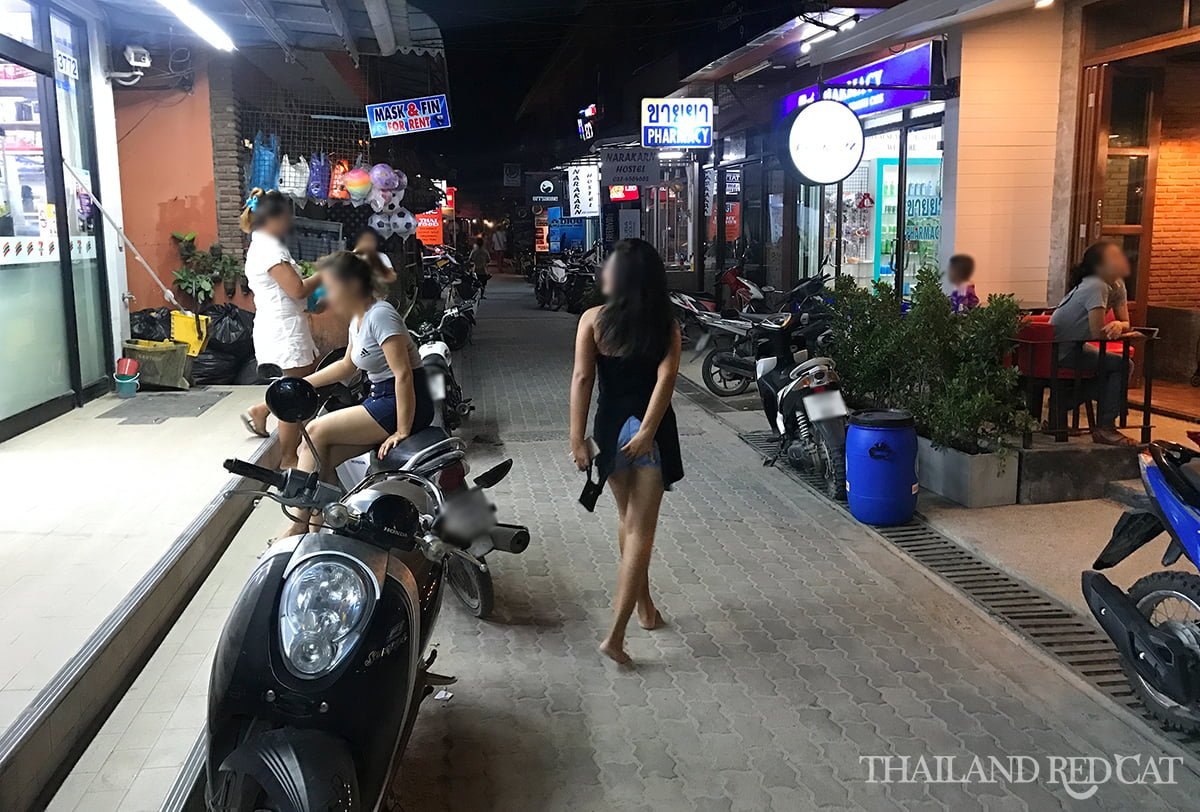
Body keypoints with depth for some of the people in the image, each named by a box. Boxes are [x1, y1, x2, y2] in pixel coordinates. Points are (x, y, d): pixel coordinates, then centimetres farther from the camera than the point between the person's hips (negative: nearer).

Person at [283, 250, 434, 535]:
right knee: (322, 458, -1)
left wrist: (402, 431, -23)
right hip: (381, 399, 9)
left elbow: (403, 374, -23)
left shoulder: (380, 315, -18)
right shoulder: (358, 319, 11)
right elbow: (347, 365, 27)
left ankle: (299, 527, -2)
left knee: (316, 432, -11)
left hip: (404, 405, -9)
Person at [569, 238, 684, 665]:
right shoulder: (666, 324, -2)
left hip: (611, 424, 2)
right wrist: (647, 431, -17)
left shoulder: (593, 320, -4)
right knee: (641, 529, -1)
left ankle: (643, 603, 39)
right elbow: (665, 377, -15)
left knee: (627, 517, 23)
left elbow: (582, 378, -9)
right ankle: (616, 634, -8)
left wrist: (577, 439, -7)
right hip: (651, 427, -2)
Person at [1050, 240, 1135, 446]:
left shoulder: (1117, 285, 4)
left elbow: (1125, 322, 3)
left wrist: (1118, 325, -20)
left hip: (1075, 346, 10)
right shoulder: (1096, 287, -24)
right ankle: (1104, 428, -5)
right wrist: (1115, 328, -5)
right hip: (1059, 351, -10)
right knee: (1120, 365, -14)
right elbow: (1098, 334, -25)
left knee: (1122, 365, 13)